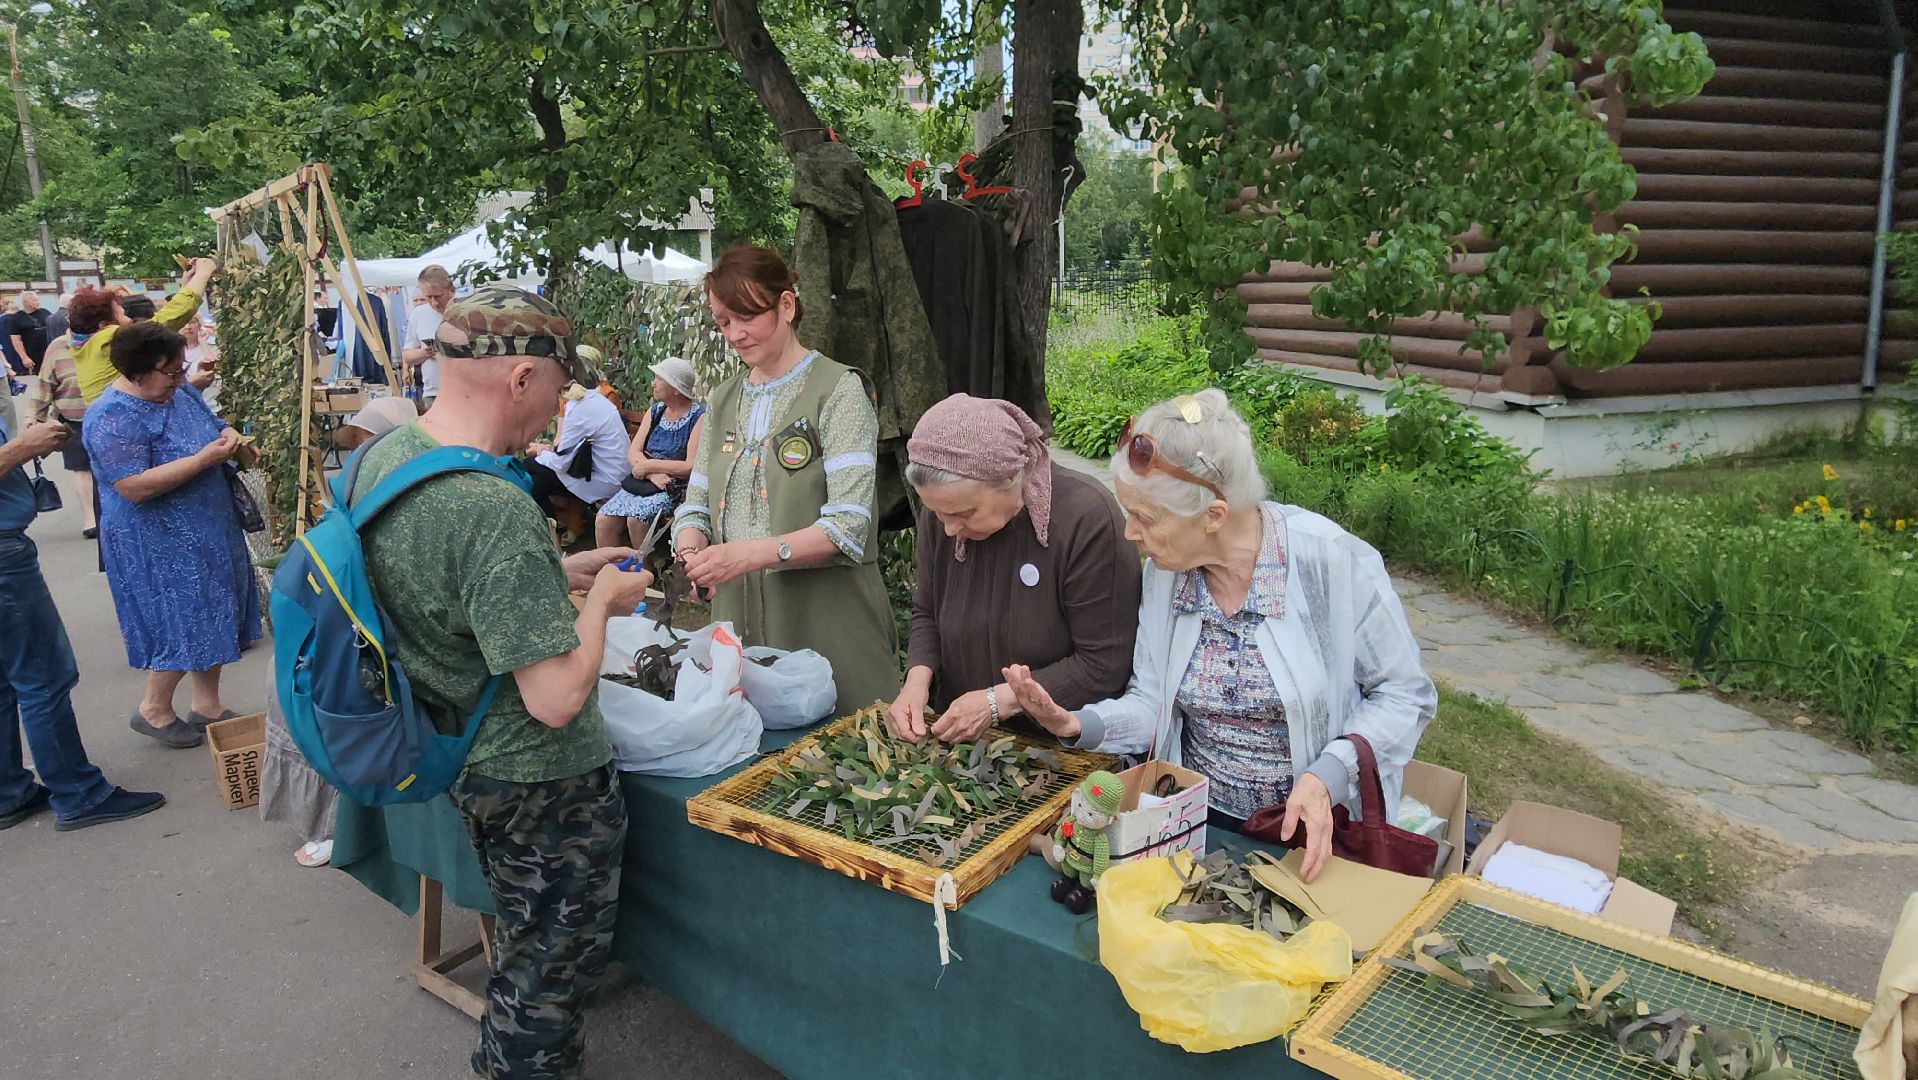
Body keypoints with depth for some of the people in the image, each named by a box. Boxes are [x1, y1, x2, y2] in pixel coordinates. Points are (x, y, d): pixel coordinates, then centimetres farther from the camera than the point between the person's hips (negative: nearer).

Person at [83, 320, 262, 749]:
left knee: (214, 618, 13)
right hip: (160, 547, -8)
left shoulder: (178, 390, 4)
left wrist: (229, 435, -5)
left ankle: (207, 704, 28)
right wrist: (205, 458, -28)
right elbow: (135, 487, -28)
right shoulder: (112, 418, -21)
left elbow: (212, 424, 20)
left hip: (209, 532, 8)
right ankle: (153, 710, 21)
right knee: (184, 626, -1)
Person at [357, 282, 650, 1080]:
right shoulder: (493, 509, -34)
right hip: (541, 782, -9)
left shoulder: (381, 456, -4)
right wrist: (600, 600, -15)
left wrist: (560, 572, 8)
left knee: (523, 942, 31)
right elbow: (557, 698, -32)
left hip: (461, 757, 9)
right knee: (554, 964, 15)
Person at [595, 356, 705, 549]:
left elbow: (692, 466, -17)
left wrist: (649, 465, -10)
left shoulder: (699, 417, -9)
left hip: (677, 488, -6)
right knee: (604, 521, -13)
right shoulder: (655, 411, 14)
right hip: (644, 483, 6)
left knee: (636, 517, -28)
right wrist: (652, 474, -16)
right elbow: (633, 452, 6)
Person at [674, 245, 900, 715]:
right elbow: (696, 505, 13)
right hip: (739, 614, 5)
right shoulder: (722, 402, 14)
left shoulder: (838, 390, -7)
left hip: (827, 614, -5)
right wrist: (690, 549, -10)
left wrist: (750, 554, -27)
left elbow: (849, 524, -17)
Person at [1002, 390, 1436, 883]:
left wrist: (1328, 774, -22)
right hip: (1198, 818, 4)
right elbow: (1155, 703, 4)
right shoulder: (1165, 572, -2)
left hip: (1316, 829, -3)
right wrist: (1079, 725, -15)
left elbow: (1405, 693, -7)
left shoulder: (1335, 564, -17)